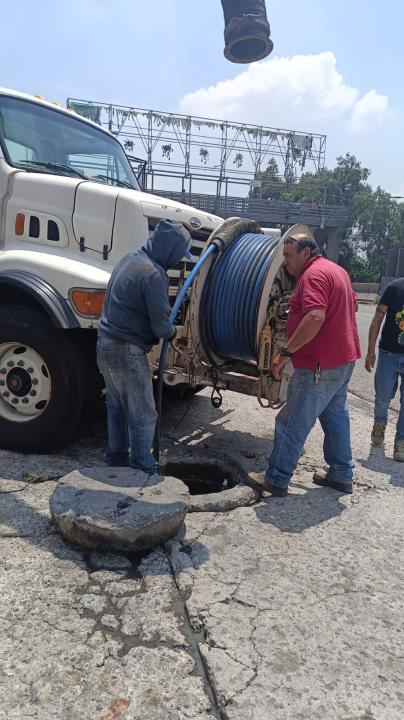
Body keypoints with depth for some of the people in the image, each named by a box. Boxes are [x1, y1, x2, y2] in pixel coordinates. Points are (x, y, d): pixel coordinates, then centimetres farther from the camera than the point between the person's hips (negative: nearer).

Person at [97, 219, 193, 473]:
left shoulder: (131, 258, 9)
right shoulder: (153, 274, -19)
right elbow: (161, 326, -19)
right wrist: (172, 331, 3)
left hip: (106, 344, 10)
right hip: (127, 351, -10)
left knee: (117, 407, 21)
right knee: (143, 415, 1)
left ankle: (117, 458, 34)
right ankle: (143, 470, 10)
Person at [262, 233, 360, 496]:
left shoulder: (313, 274, -17)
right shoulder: (337, 270, 15)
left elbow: (315, 317, -31)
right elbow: (352, 304, 30)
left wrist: (285, 353, -29)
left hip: (319, 366, -10)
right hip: (344, 359, 10)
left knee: (291, 424, -1)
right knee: (336, 417, 19)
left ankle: (276, 479, 8)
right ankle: (341, 474, 29)